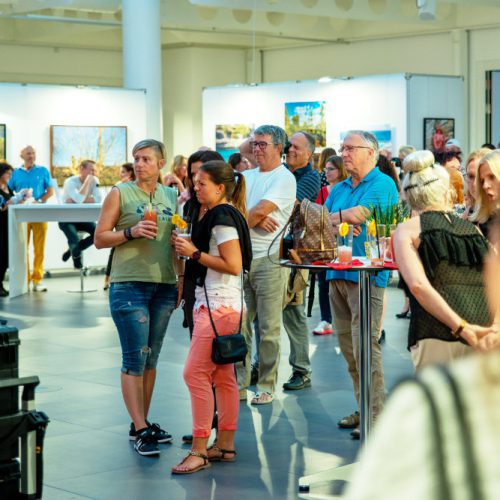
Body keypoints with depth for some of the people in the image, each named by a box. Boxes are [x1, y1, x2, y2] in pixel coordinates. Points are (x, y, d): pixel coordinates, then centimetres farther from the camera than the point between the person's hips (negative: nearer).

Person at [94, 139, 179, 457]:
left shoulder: (172, 197, 12)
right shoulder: (120, 194, 0)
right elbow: (100, 238, -1)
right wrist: (131, 232, -16)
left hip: (164, 286, 5)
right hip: (129, 286, -4)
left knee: (151, 358, 10)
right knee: (135, 358, -8)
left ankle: (142, 423, 18)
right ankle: (141, 430, -6)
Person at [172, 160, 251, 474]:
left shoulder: (222, 217, -14)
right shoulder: (223, 215, 17)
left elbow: (233, 265, -21)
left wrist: (195, 253, -15)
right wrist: (191, 250, 11)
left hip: (219, 305, -11)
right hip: (219, 303, 11)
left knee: (196, 373, -11)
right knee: (223, 376, 13)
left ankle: (199, 451, -9)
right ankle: (225, 446, 19)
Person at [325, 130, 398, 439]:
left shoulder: (382, 184, -4)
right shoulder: (339, 189, 18)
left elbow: (360, 214, -15)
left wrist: (332, 217, -1)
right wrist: (341, 223, -8)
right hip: (338, 273, 8)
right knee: (349, 348, 10)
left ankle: (377, 415, -5)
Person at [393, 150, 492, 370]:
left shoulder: (407, 230, 5)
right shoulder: (473, 229, 19)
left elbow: (418, 284, -10)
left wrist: (461, 328, -12)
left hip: (438, 337, -4)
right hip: (485, 334, 4)